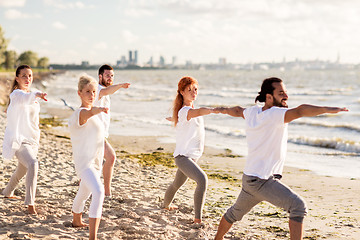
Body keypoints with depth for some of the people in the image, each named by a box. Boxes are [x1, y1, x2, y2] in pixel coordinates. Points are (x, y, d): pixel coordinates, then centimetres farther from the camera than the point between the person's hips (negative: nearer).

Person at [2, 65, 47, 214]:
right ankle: (30, 203, -30)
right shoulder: (16, 94, -15)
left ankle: (8, 192, 51)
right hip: (19, 140, -9)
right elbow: (24, 99, -42)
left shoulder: (30, 94, 10)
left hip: (32, 140, 9)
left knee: (22, 169, 25)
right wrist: (36, 95, -58)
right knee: (33, 165, -30)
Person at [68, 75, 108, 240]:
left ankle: (77, 221, 55)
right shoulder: (81, 113, -19)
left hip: (95, 162, 10)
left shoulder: (92, 113, 12)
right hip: (84, 162, -10)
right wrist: (99, 110, -66)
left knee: (84, 193, 29)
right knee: (98, 192, -30)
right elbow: (89, 113, -46)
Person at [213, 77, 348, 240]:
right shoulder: (275, 114, -20)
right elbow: (300, 111, -39)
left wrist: (225, 110, 49)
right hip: (263, 181, -10)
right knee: (298, 206, -22)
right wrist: (327, 109, -50)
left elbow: (237, 111, 28)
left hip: (249, 179, 10)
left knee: (235, 213, 31)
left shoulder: (252, 112, 5)